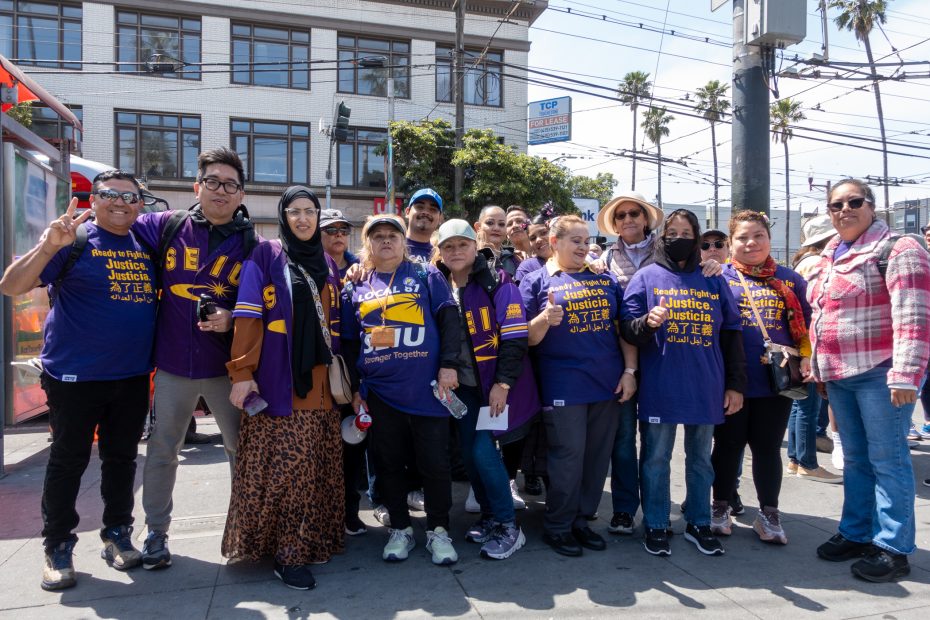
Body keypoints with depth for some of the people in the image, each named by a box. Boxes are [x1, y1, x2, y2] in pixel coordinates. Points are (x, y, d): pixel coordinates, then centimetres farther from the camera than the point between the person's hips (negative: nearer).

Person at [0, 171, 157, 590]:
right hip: (75, 376, -4)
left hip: (133, 377, 4)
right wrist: (49, 245, -30)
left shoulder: (146, 244, 7)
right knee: (68, 462, 8)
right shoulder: (74, 239, -8)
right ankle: (57, 547, 23)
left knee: (122, 458, 14)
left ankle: (117, 535, 29)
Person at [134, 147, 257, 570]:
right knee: (162, 451, 12)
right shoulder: (164, 226, 0)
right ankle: (156, 531, 30)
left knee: (242, 448, 10)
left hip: (227, 366, 0)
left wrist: (232, 320, -16)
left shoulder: (251, 243, -2)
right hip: (173, 364, 1)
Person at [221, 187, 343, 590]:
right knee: (280, 469, -2)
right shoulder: (265, 257, 0)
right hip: (276, 385, -5)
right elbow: (248, 318, -7)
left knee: (317, 469, 9)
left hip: (319, 385, 5)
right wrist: (242, 373, -14)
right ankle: (284, 553, 8)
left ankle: (312, 540, 23)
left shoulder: (328, 265, 16)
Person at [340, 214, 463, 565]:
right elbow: (350, 343, 14)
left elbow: (449, 320, -1)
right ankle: (400, 529, 29)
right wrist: (354, 388, 9)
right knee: (389, 464, 12)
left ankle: (438, 530, 22)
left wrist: (448, 365, -10)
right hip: (379, 392, 3)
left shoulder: (426, 275, 6)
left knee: (434, 463, 4)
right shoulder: (356, 288, 12)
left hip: (425, 389, -2)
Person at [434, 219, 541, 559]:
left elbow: (515, 337, -14)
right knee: (469, 452, 8)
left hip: (498, 384, -5)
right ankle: (489, 516, 28)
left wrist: (503, 384, -18)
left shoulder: (498, 283, -10)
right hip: (463, 385, 6)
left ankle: (508, 526, 6)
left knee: (483, 450, -11)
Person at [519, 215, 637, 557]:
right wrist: (545, 319, -24)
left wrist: (629, 370, 1)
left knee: (598, 457, 10)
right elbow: (528, 338, -3)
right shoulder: (536, 281, 0)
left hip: (608, 384, 5)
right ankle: (557, 527, 17)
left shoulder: (605, 279, 12)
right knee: (568, 457, 0)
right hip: (563, 386, -4)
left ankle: (581, 520, 26)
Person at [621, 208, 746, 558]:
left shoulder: (714, 280, 9)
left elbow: (731, 333, 10)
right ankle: (655, 526, 20)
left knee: (701, 459, 14)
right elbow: (627, 329, -4)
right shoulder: (646, 276, 1)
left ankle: (698, 524, 29)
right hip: (660, 387, -3)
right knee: (656, 458, 6)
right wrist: (648, 322, -27)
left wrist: (736, 384, 6)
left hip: (707, 388, 3)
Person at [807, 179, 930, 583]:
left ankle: (893, 548, 11)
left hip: (879, 373, -7)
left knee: (887, 458, 0)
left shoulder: (897, 251, -9)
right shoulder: (828, 258, 15)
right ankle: (856, 533, 27)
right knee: (854, 458, 15)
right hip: (838, 375, 7)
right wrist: (817, 366, 20)